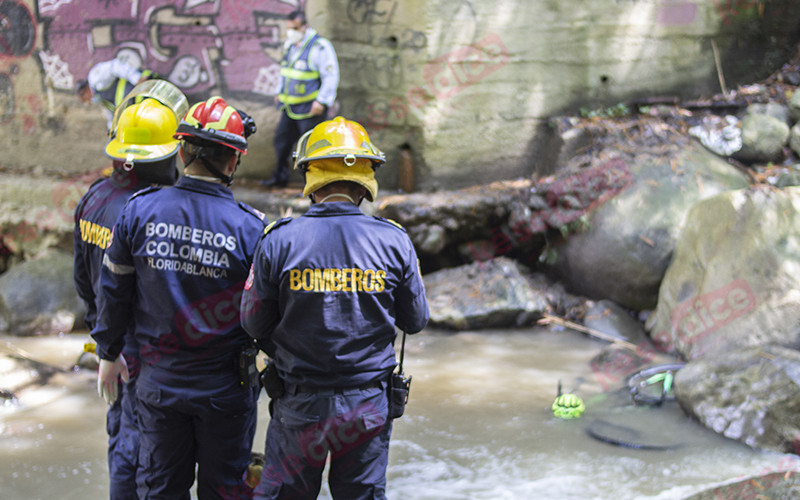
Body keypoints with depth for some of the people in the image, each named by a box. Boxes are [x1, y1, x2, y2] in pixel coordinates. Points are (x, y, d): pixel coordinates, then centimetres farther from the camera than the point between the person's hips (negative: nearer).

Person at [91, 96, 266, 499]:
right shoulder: (249, 226, -15)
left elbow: (113, 290, 2)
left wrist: (108, 353, 15)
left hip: (158, 381, 2)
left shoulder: (139, 211, -8)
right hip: (224, 387, -2)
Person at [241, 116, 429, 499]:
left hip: (299, 405, -1)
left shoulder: (278, 241, -12)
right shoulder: (394, 241, -8)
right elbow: (415, 321, 2)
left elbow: (254, 324, -5)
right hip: (368, 406, 1)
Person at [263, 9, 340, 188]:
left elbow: (331, 76, -17)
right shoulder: (290, 46, 12)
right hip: (290, 106, 8)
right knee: (281, 140, 14)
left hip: (310, 108, -8)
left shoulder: (320, 46, -14)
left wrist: (322, 101, -21)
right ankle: (280, 177, 30)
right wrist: (280, 92, 27)